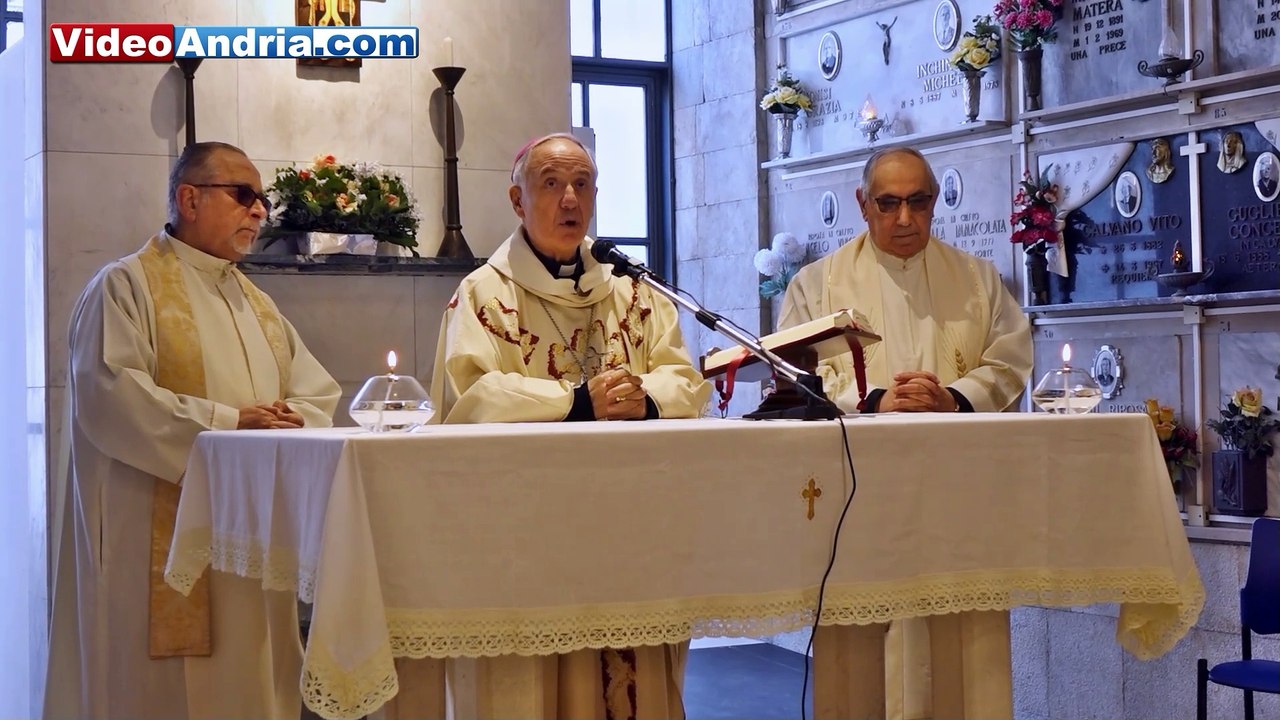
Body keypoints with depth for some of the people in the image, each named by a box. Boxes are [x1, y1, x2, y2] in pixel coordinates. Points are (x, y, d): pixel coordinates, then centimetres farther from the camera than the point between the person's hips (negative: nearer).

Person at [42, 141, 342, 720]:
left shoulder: (257, 304, 20)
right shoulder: (128, 286, -3)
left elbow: (319, 394, 13)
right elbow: (110, 397, -17)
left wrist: (284, 422, -10)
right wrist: (230, 424, -18)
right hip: (165, 547, -7)